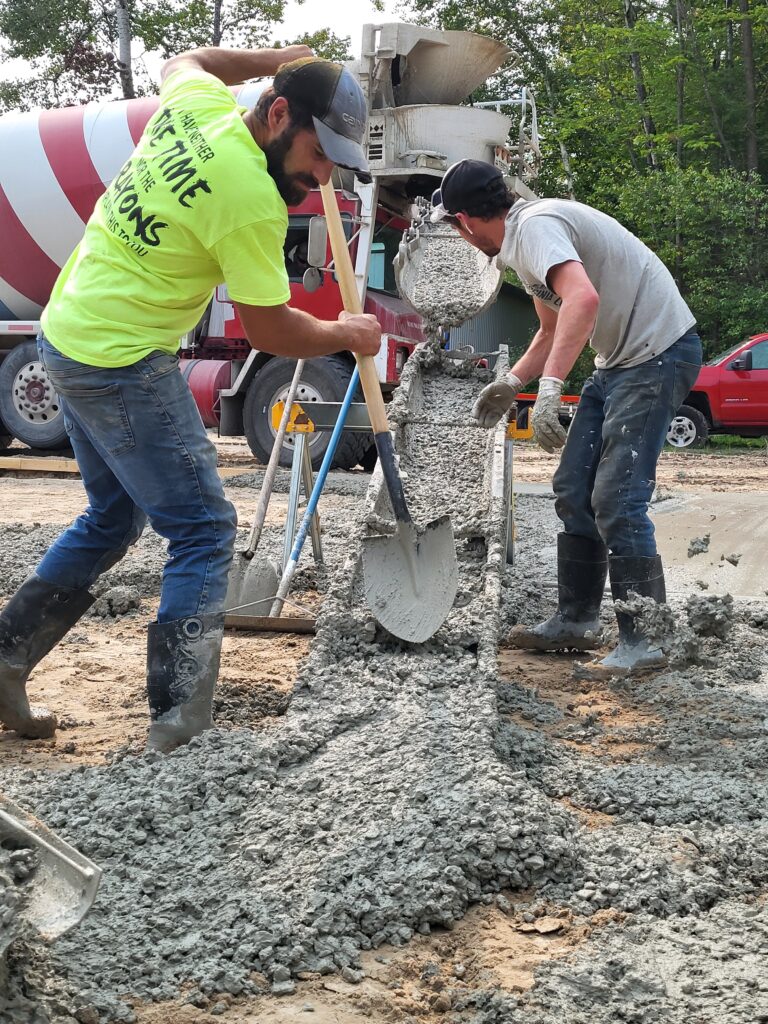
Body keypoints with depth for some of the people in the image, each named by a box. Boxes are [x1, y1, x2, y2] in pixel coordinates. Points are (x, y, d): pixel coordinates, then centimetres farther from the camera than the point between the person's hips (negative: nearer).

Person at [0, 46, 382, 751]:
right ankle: (181, 722, -7)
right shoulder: (253, 202, -23)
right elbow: (270, 331, -12)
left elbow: (186, 61, 27)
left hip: (68, 331, 10)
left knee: (112, 520, 21)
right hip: (124, 365, -9)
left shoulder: (200, 103, -1)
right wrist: (348, 336, 5)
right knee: (205, 533, -4)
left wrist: (274, 57, 25)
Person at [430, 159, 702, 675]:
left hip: (659, 352, -11)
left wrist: (549, 390, -40)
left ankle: (645, 641, -7)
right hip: (620, 359, 11)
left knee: (616, 501, -14)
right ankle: (577, 620, 21)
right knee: (574, 491, 12)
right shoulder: (520, 241, 14)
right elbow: (553, 331, 27)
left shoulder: (535, 226, -19)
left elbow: (583, 297, -38)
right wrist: (511, 383, 18)